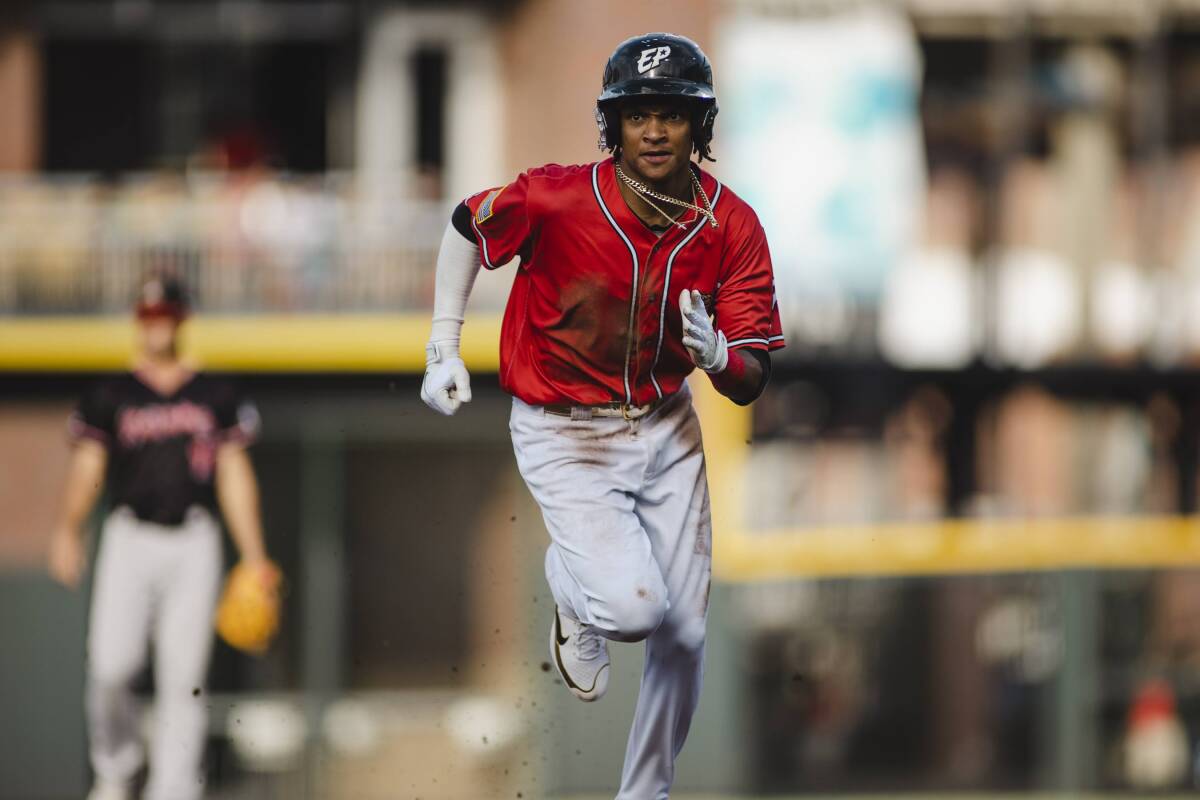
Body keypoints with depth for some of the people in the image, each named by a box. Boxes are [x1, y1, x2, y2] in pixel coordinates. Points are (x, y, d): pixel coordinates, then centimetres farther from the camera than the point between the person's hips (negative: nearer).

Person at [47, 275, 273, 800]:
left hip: (193, 544, 1)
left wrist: (253, 558, 5)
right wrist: (69, 532, -10)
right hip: (130, 540, -1)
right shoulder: (110, 398, 8)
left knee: (183, 677, -4)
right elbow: (87, 468, 2)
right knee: (110, 666, -13)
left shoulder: (216, 398, 10)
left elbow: (235, 479, 11)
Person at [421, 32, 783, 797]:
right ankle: (571, 585, 18)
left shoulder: (732, 227, -14)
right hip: (564, 436, -4)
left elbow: (751, 382, -11)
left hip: (665, 430, 4)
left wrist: (717, 355, -35)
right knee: (634, 605, -21)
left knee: (685, 636, 7)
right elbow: (466, 226, -2)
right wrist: (444, 352, -6)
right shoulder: (556, 198, -23)